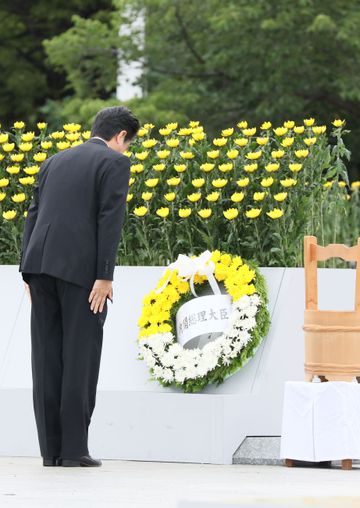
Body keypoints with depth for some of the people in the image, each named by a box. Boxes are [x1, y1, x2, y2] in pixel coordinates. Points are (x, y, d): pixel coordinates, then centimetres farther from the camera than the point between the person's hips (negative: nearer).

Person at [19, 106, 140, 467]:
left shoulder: (55, 162, 22)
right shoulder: (115, 162, 3)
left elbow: (33, 216, 17)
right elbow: (110, 220, -8)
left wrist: (29, 274, 14)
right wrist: (105, 276, -10)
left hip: (39, 262, 6)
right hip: (79, 267, -6)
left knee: (47, 357, 6)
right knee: (80, 356, -1)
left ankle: (50, 448, 7)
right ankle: (73, 449, -2)